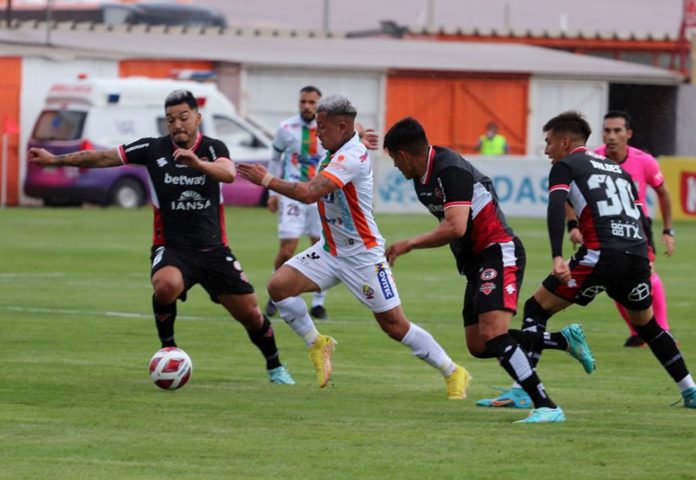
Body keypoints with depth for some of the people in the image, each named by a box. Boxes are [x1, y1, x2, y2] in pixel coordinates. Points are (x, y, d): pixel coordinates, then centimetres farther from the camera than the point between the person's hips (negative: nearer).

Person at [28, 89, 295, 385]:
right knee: (166, 285, -35)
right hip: (171, 247, -1)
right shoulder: (153, 149, -3)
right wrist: (55, 160, -5)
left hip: (213, 248, 1)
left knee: (249, 313, 3)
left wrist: (197, 163, -46)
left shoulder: (213, 149, -5)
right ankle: (168, 350, -13)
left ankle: (275, 368, 30)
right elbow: (102, 158, 0)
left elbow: (228, 174, -26)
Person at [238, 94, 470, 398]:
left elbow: (310, 193, -33)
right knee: (278, 285, -8)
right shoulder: (333, 153, 4)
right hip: (330, 250, 8)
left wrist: (267, 180, -25)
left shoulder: (352, 157, -25)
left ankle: (453, 373, 10)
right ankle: (316, 344, 11)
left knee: (395, 326, -4)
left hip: (362, 255, -8)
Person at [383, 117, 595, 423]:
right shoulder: (422, 176, 10)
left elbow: (455, 228, -28)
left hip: (499, 252, -10)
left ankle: (547, 407, -26)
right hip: (475, 261, 10)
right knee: (478, 347, 5)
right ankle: (565, 338, 16)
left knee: (492, 334, -24)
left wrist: (408, 245, -19)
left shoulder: (450, 170, -20)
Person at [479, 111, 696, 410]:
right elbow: (641, 215, 24)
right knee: (647, 324, 27)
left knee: (537, 308, 3)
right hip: (638, 253, 6)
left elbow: (556, 207, -10)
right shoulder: (617, 169, 27)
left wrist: (557, 257, -21)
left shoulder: (565, 166, 8)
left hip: (601, 253, -6)